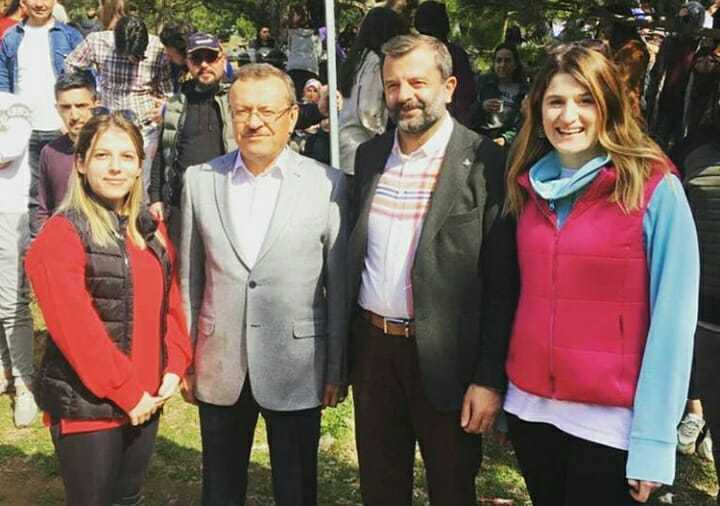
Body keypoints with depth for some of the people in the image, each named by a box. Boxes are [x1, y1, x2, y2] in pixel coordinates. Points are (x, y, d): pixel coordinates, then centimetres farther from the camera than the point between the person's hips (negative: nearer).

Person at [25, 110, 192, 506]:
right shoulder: (62, 235, -13)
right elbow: (75, 329, -18)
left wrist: (174, 368, -3)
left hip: (147, 400, 6)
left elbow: (171, 303, 10)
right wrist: (126, 392, -16)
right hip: (86, 405, -6)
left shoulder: (150, 230, 10)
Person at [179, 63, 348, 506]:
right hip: (219, 368, 3)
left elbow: (340, 285, -3)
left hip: (296, 369, -2)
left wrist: (337, 369, -1)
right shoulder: (199, 180, 1)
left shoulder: (327, 184, -7)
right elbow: (190, 278, 7)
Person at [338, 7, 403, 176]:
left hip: (347, 136, 9)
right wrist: (383, 138, -2)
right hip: (360, 142, -9)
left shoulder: (358, 56, 13)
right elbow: (367, 112, -16)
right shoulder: (374, 62, -13)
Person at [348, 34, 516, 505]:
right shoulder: (369, 155, 6)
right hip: (372, 347, 5)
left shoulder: (485, 163, -12)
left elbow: (503, 283, -12)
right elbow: (356, 253, 12)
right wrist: (344, 346, 10)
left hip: (444, 357, -4)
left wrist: (490, 378, -14)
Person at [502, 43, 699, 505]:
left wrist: (654, 438, -16)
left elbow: (673, 320, -14)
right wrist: (497, 383, 7)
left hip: (612, 420, -4)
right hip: (530, 408, 5)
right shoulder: (529, 187, 3)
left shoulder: (656, 189, -11)